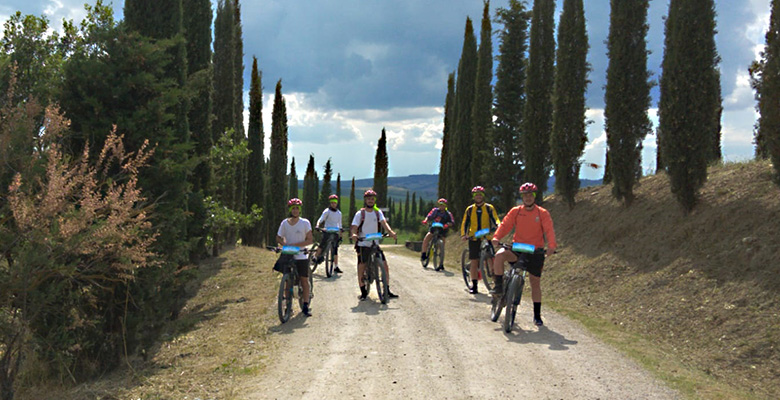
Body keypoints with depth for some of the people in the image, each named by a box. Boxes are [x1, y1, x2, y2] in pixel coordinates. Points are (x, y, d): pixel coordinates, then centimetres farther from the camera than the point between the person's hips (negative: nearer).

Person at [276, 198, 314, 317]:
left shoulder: (305, 223, -3)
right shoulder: (284, 223, 2)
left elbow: (310, 240, -7)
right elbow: (278, 238, 7)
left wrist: (296, 245, -18)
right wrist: (285, 245, -14)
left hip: (301, 256, -1)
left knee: (304, 281, 0)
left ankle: (306, 306, 7)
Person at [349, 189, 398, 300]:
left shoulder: (378, 212, 5)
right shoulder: (360, 213, -4)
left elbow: (383, 222, -10)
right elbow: (354, 227, -13)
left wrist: (390, 231, -29)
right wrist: (354, 234, -36)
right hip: (363, 244, -3)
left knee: (384, 265, -3)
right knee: (361, 266, -5)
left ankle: (387, 291, 6)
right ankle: (363, 292, 8)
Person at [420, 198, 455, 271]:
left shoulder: (448, 214, -6)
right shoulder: (435, 210, -1)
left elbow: (452, 222, -16)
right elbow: (429, 216, -9)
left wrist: (447, 225, -37)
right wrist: (425, 220, -31)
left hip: (442, 231, -1)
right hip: (433, 229, 1)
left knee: (442, 248, -4)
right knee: (425, 240, -19)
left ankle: (441, 264, 2)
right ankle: (424, 254, 2)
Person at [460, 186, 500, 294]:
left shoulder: (489, 208, 6)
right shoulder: (470, 209, 11)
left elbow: (495, 220, -1)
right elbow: (465, 223, 10)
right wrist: (463, 234, -6)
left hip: (486, 238, -1)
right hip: (473, 239, 1)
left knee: (491, 261, -8)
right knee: (474, 262, 1)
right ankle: (474, 286, 7)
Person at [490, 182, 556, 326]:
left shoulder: (543, 213, -1)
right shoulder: (515, 211, 3)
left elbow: (549, 230, -12)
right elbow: (505, 225, -6)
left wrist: (551, 246, -30)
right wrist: (496, 237, -25)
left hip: (536, 251, -1)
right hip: (517, 248, 1)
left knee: (535, 282, 5)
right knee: (499, 255, -30)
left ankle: (537, 315, 17)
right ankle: (499, 286, -17)